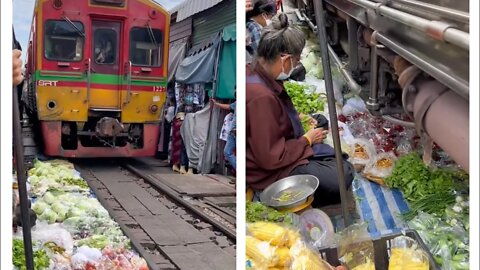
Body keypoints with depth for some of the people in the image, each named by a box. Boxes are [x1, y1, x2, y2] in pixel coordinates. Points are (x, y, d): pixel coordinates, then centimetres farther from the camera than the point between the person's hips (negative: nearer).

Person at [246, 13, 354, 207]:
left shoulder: (257, 72, -5)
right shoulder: (260, 96, -35)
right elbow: (271, 158, -29)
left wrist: (296, 118, 7)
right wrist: (307, 139, -15)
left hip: (279, 151, 10)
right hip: (272, 170, -10)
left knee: (343, 164, 14)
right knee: (343, 177, -13)